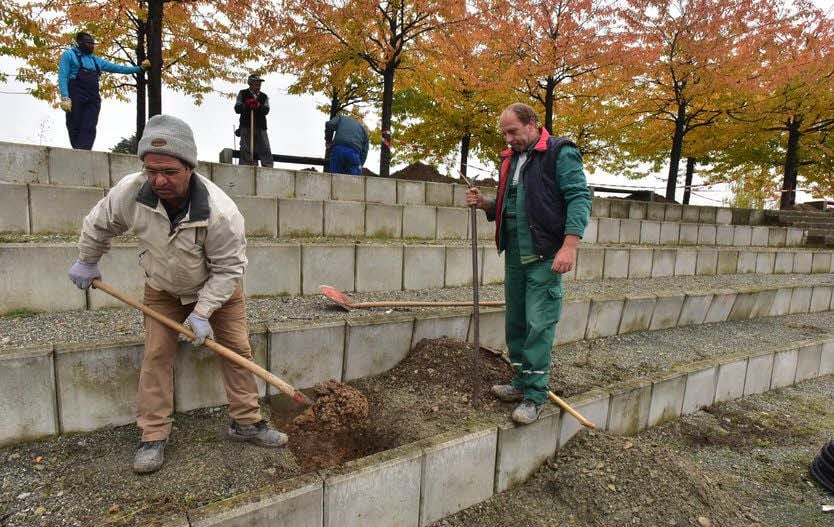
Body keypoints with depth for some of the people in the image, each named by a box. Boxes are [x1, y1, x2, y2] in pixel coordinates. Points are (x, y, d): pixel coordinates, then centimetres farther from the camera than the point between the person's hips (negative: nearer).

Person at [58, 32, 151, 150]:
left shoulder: (96, 60, 25)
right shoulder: (69, 55, 9)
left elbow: (116, 68, 27)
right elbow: (62, 77, -1)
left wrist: (139, 68, 20)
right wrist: (65, 97, -14)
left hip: (93, 100, 4)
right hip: (75, 98, -4)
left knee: (88, 130, -10)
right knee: (75, 129, -6)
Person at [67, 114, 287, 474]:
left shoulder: (221, 212, -37)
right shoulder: (130, 191, -26)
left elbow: (228, 269, -25)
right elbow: (99, 224, -3)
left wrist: (202, 312, -25)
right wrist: (87, 262, 11)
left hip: (217, 288, -2)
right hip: (163, 290, 2)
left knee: (237, 350, 0)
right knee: (156, 356, -2)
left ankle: (246, 423, 14)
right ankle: (153, 437, 11)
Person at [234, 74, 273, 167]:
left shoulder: (264, 96, 16)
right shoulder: (243, 94, 12)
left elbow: (266, 110, 0)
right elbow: (237, 109, 2)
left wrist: (258, 106, -20)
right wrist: (246, 105, -15)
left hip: (261, 128, 2)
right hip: (246, 127, -2)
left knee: (265, 150, -5)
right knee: (245, 150, -8)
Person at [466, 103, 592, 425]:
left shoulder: (560, 153, -3)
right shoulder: (510, 160, 19)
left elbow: (579, 198, -12)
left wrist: (570, 245, -23)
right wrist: (484, 204, 5)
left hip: (544, 257, -7)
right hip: (514, 255, 7)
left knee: (539, 326, -6)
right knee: (515, 323, 10)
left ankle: (534, 397, 2)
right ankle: (521, 382, 22)